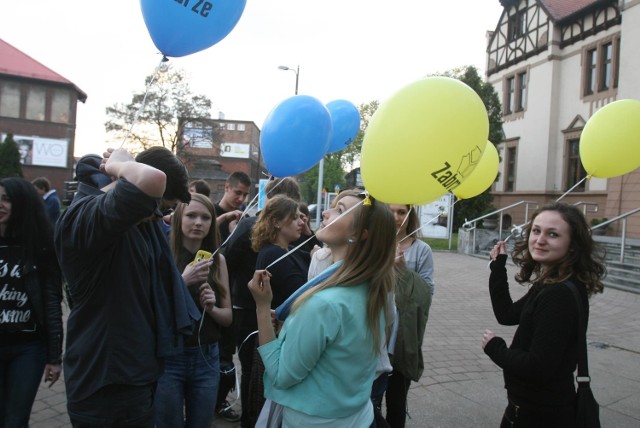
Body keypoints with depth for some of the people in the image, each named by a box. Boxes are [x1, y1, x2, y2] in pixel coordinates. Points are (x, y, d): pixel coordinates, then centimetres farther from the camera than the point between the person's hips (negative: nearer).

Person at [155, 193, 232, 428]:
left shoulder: (218, 260, 1)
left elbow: (228, 316, 7)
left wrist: (211, 308, -13)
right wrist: (183, 280, -24)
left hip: (207, 358, 3)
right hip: (168, 358, -3)